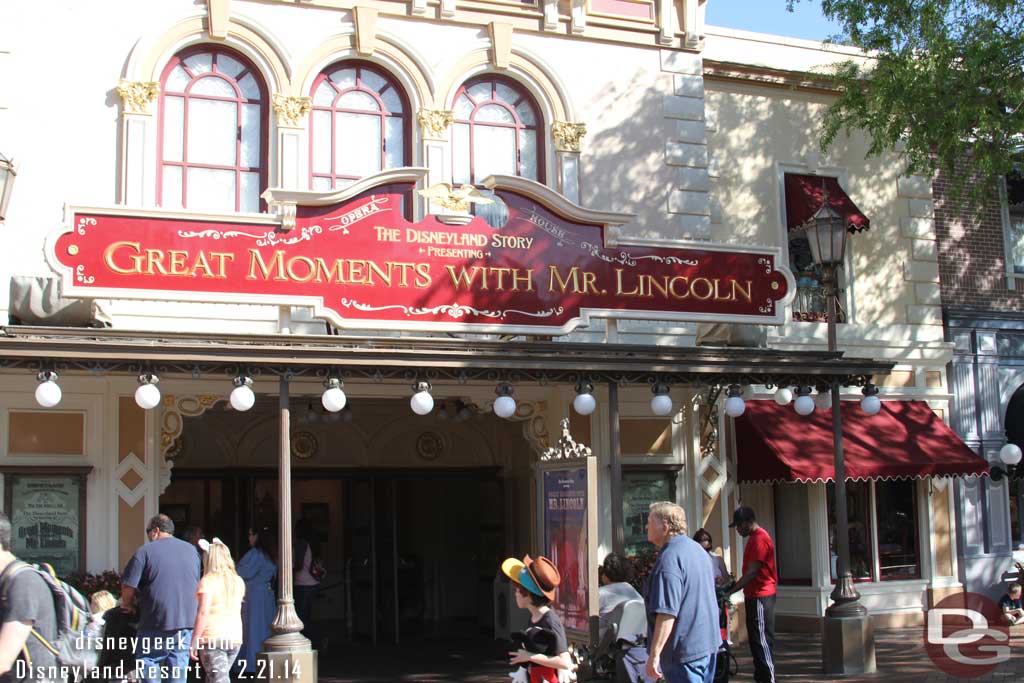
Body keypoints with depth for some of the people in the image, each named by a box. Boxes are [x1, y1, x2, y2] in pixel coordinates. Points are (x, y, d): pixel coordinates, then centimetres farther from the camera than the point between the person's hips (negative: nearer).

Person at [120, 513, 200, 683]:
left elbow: (128, 587, -7)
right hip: (188, 618, 5)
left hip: (158, 620, -5)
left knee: (147, 660, 8)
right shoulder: (191, 550, 12)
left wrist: (128, 604, 13)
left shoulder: (145, 551, -4)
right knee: (179, 663, 8)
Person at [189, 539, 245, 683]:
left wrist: (194, 641, -11)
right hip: (235, 638, 6)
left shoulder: (208, 581, -9)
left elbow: (203, 613, -15)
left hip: (212, 638, -6)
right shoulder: (238, 581, 8)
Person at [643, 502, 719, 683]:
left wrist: (654, 654, -24)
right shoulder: (697, 549, 11)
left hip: (685, 651, -10)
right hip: (709, 642, 10)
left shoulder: (669, 559, -21)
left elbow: (667, 613, -27)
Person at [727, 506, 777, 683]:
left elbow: (752, 572, -20)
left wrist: (730, 591, -18)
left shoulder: (760, 539, -17)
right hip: (754, 595, 11)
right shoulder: (754, 538, 16)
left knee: (761, 640, -8)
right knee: (756, 640, 14)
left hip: (760, 597, -11)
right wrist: (732, 585, 11)